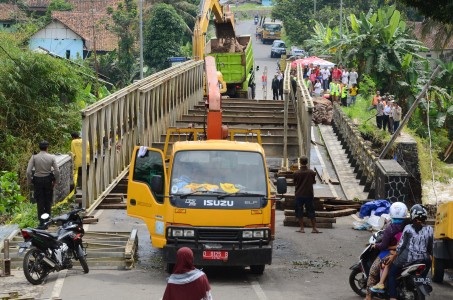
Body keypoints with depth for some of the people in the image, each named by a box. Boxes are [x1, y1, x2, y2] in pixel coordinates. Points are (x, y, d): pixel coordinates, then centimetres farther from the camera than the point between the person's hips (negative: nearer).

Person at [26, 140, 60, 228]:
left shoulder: (34, 157, -9)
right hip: (48, 180, 1)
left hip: (37, 180, -1)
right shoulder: (51, 157, -7)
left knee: (40, 201, 7)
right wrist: (55, 181, 6)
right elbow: (57, 171, -7)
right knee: (48, 201, 15)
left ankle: (41, 221, 5)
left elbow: (28, 171, -12)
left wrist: (29, 181, 2)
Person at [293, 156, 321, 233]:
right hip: (309, 194, 1)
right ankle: (314, 228, 8)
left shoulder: (296, 173, -9)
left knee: (299, 212, 7)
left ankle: (302, 228, 6)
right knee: (311, 212, 8)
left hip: (299, 195, -1)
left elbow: (294, 183, 3)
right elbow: (314, 182, 7)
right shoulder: (311, 172, -6)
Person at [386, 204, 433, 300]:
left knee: (392, 273, 12)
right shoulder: (429, 230, 1)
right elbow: (430, 248, 7)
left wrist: (393, 256, 5)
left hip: (408, 258, -3)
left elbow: (401, 245, -5)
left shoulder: (408, 228, -7)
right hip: (423, 259, 3)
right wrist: (430, 256, 24)